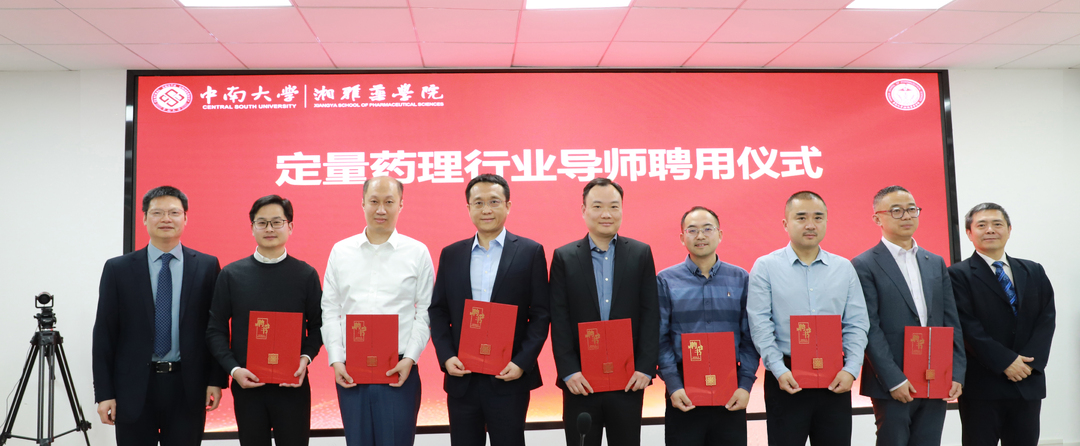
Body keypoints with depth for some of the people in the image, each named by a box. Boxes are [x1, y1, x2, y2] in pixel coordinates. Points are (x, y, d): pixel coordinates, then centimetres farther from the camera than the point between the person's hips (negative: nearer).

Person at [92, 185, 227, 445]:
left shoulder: (207, 266, 2)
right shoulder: (118, 269, 2)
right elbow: (104, 333, 2)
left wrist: (216, 380, -3)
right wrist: (104, 393, -2)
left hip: (188, 387, 0)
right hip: (134, 387, 0)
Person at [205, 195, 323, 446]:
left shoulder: (306, 274, 2)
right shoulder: (231, 275, 3)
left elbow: (317, 326, 5)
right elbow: (216, 329, 3)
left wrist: (306, 358, -13)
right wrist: (233, 369, -9)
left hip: (293, 386, -1)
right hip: (247, 385, 1)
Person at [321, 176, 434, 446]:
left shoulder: (417, 252, 2)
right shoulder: (341, 251, 8)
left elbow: (425, 312, 0)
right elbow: (330, 311, 8)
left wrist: (410, 358, -9)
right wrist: (335, 360, -1)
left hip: (399, 371, -2)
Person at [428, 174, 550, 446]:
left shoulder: (531, 252, 0)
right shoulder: (451, 255, 9)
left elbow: (541, 314, -3)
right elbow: (438, 311, 9)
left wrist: (522, 363, -12)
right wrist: (446, 357, -5)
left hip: (509, 378, -3)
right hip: (461, 378, 3)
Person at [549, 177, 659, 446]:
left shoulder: (641, 254, 5)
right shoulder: (564, 257, 3)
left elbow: (650, 315, 1)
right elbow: (559, 320, -2)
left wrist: (645, 367, -7)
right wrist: (568, 371, -10)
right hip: (580, 381, 0)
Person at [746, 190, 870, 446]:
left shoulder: (844, 268, 10)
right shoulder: (765, 267, 1)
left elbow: (857, 324, 7)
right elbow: (760, 326, -5)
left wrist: (851, 369, -6)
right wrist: (779, 370, -14)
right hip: (786, 378, -3)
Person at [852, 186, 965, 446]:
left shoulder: (936, 263, 14)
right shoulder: (864, 266, -5)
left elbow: (952, 322, 11)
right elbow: (870, 329, -11)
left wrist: (956, 373, 2)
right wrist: (895, 381, -15)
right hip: (892, 386, -5)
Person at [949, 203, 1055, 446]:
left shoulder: (1034, 272, 13)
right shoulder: (959, 275, -4)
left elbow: (1047, 318, 5)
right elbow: (967, 326, -11)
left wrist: (1031, 361, -9)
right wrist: (1005, 362, -16)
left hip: (1028, 384, 5)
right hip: (982, 385, -4)